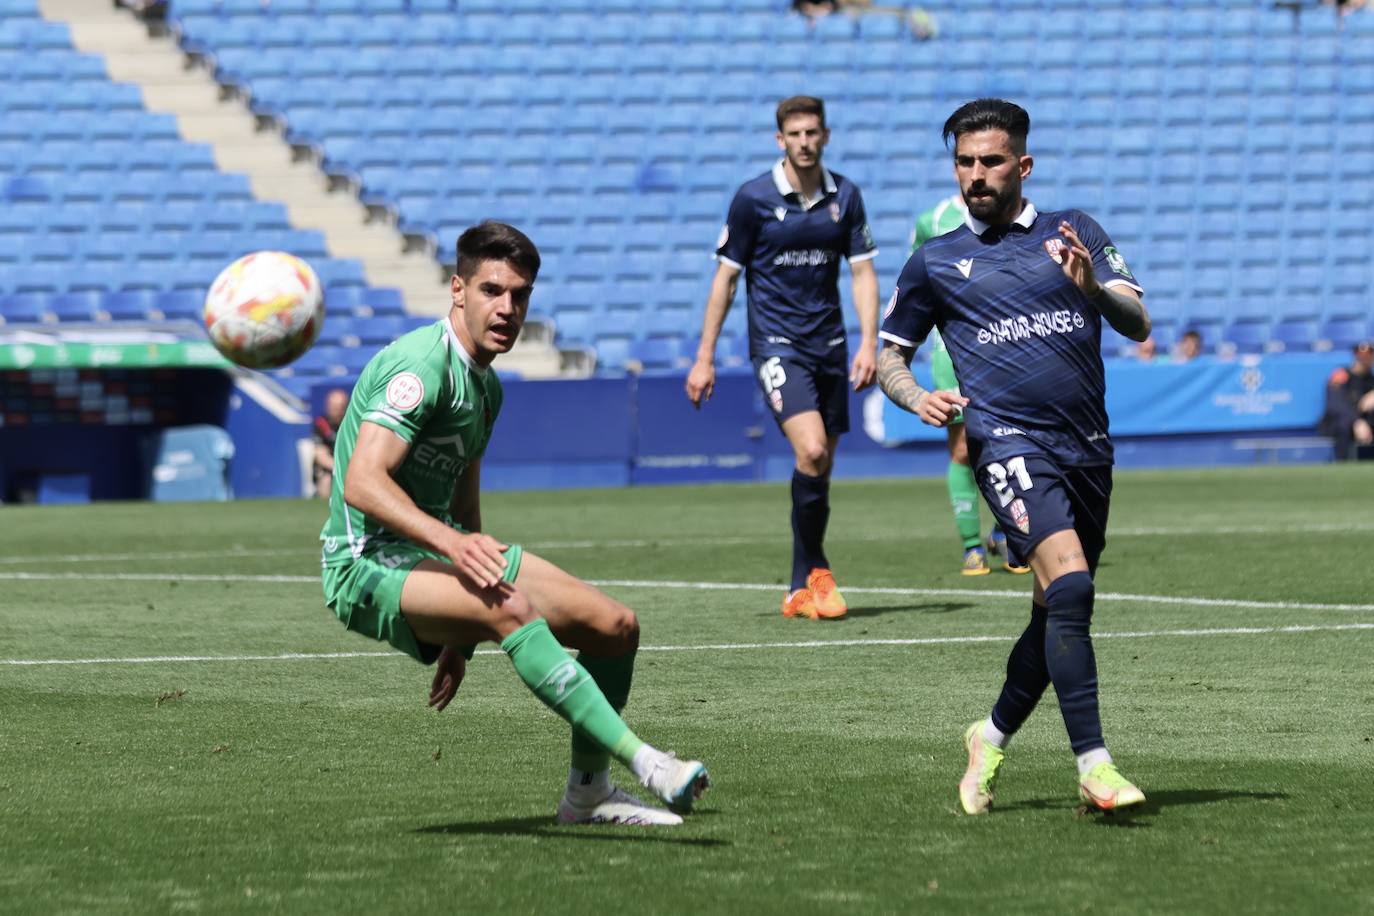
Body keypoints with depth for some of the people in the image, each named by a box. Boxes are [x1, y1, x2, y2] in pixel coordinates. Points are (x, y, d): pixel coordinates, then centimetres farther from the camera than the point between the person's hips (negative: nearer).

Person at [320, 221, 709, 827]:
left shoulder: (486, 385, 13)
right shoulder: (421, 364, -18)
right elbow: (364, 483, -29)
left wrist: (460, 637, 27)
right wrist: (450, 542, -43)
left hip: (434, 547, 10)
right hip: (369, 563, -9)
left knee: (616, 626, 3)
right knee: (511, 605, -37)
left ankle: (588, 793, 22)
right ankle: (642, 760, -42)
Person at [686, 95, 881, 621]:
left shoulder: (845, 196, 4)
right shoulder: (753, 198, -5)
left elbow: (863, 272, 6)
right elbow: (726, 277, 1)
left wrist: (868, 344, -6)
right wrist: (704, 357, 0)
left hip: (829, 344, 4)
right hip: (776, 344, -4)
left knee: (820, 466, 5)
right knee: (812, 452, -21)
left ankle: (802, 591, 16)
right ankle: (816, 570, -5)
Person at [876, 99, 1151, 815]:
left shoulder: (1073, 232, 12)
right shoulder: (935, 262, 11)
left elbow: (1137, 324, 4)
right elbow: (889, 352, 18)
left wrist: (1092, 288, -17)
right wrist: (916, 398, -3)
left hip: (1087, 447, 3)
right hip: (1008, 439, -3)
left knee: (1058, 610, 11)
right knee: (1069, 581, -23)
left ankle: (993, 737, 34)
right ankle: (1093, 763, -26)